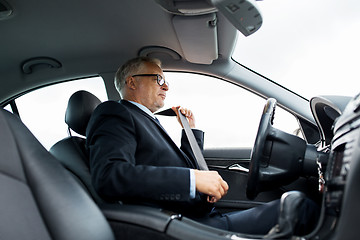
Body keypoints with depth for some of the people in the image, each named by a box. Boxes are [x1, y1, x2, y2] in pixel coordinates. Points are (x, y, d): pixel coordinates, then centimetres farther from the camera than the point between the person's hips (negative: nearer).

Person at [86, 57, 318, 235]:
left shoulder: (147, 120, 25)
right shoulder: (113, 114, -3)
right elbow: (109, 175, -24)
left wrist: (191, 129, 21)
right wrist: (194, 178, -24)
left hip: (205, 215, 9)